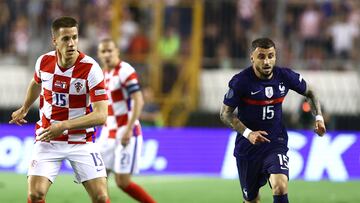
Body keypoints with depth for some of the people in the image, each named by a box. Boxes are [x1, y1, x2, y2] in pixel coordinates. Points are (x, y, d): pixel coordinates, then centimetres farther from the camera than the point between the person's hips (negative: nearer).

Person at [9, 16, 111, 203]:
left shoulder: (91, 69, -18)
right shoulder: (44, 62, -6)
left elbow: (101, 115, -24)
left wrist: (65, 125, -32)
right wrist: (24, 109, 34)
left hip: (82, 142, -2)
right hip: (47, 139, 2)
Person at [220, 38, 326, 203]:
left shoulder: (285, 76, -6)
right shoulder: (240, 82, -14)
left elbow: (309, 92, 13)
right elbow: (225, 114, -8)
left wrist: (319, 117, -2)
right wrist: (248, 133, -20)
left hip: (276, 142, 0)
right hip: (247, 146, 0)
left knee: (280, 186, -26)